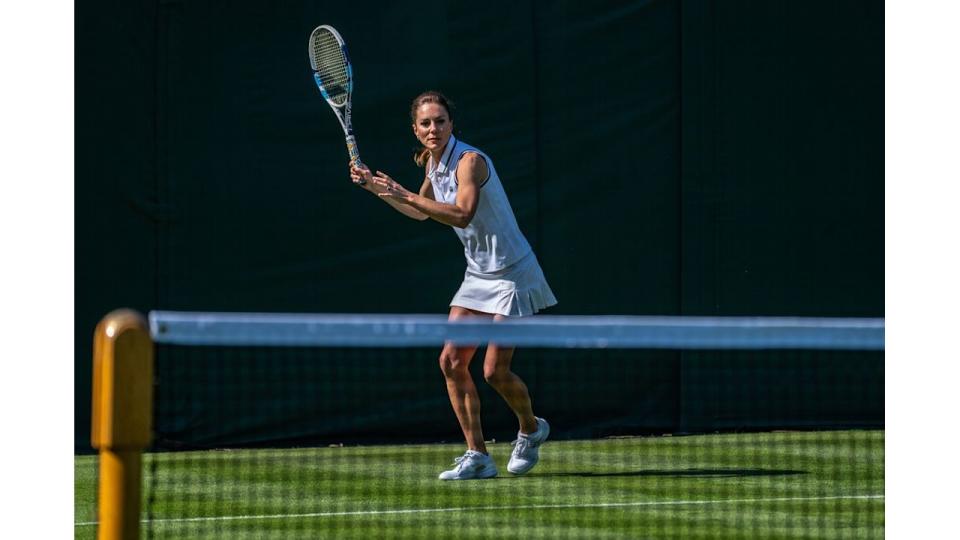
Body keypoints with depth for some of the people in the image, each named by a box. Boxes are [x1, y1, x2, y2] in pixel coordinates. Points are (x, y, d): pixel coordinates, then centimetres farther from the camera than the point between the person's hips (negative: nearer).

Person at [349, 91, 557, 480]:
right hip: (478, 276, 8)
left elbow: (462, 214, -36)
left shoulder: (470, 161, -20)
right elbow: (422, 212, 25)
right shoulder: (434, 164, 6)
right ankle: (477, 456, 2)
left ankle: (531, 429, 22)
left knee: (495, 371, -9)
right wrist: (376, 188, 17)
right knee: (452, 361, -3)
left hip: (511, 273, -8)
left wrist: (406, 195, -37)